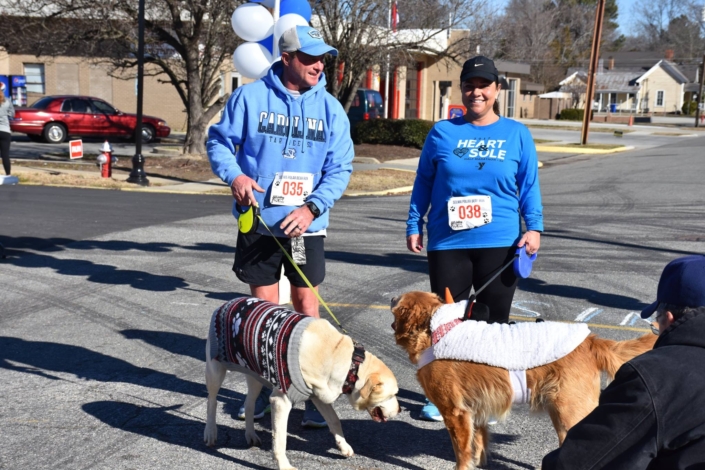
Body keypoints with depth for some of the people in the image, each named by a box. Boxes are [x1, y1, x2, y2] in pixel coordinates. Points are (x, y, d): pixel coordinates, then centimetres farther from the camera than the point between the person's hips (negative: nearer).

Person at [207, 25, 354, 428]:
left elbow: (341, 168, -2)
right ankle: (264, 388, 26)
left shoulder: (330, 108, -1)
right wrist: (234, 174, -18)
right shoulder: (250, 97, -5)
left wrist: (313, 206, -16)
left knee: (306, 306, 5)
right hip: (259, 224, 0)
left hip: (306, 226, 1)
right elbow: (219, 142, 3)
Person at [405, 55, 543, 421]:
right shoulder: (442, 132, 4)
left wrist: (534, 227, -4)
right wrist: (413, 225, 6)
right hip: (448, 243, 0)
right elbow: (423, 182, 9)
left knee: (494, 321, 8)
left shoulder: (516, 134, 4)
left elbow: (529, 186, 6)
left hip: (499, 244, 0)